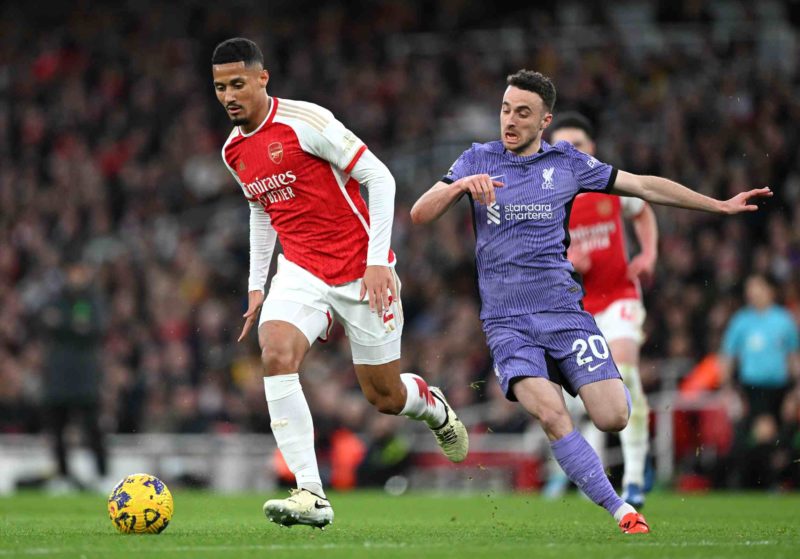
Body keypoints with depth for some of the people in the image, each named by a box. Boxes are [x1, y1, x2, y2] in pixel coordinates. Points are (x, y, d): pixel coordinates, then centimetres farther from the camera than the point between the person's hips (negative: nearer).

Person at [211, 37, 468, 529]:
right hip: (301, 269, 5)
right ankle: (311, 495, -26)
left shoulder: (304, 121, -15)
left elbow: (379, 177, -14)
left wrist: (378, 260, -19)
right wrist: (257, 285, 18)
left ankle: (433, 405, 43)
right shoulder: (234, 151, 7)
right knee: (276, 355, -24)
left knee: (385, 396, 3)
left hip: (360, 270, -5)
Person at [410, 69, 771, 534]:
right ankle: (622, 512, -15)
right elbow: (420, 214, 1)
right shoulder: (478, 160, 6)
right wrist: (461, 186, -18)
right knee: (552, 415, -25)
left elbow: (645, 186, 14)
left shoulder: (568, 162, 8)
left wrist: (720, 205, 14)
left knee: (613, 418, -13)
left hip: (564, 311, 1)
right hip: (507, 321, -1)